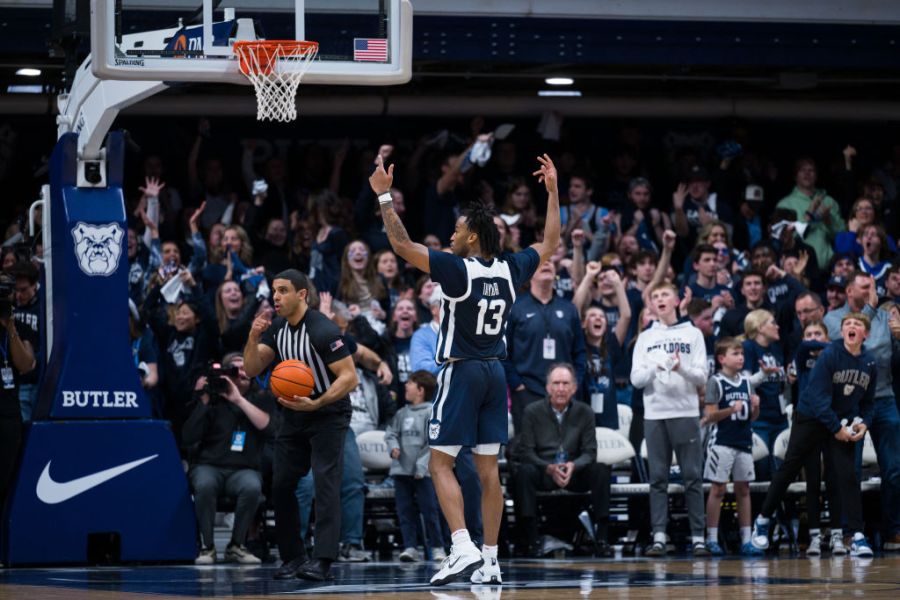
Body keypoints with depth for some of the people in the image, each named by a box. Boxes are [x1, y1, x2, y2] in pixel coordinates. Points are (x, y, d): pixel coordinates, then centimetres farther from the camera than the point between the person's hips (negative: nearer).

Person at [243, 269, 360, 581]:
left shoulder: (322, 330, -21)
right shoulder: (277, 328, 2)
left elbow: (349, 377, -22)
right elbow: (252, 369, 2)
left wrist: (316, 404, -32)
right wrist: (253, 338, -16)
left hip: (328, 415, -8)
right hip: (295, 414, 8)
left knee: (325, 483, -16)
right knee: (280, 485, 3)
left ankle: (323, 559, -20)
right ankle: (292, 557, 10)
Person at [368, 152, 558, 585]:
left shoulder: (457, 269, -14)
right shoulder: (510, 270, 3)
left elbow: (402, 245, -17)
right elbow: (550, 243, 20)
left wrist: (384, 196, -12)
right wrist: (553, 191, 26)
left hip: (461, 372, -6)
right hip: (495, 372, 6)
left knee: (441, 464, -3)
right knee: (488, 468, 7)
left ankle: (464, 550, -18)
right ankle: (490, 561, 7)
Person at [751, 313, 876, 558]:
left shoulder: (869, 363, -4)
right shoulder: (829, 356, -19)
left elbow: (868, 402, 8)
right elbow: (819, 397, -21)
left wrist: (863, 423, -10)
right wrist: (836, 428, -21)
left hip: (844, 423, 3)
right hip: (811, 417, -3)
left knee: (847, 475, -10)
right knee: (789, 468, 6)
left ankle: (857, 537, -10)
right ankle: (763, 520, 23)